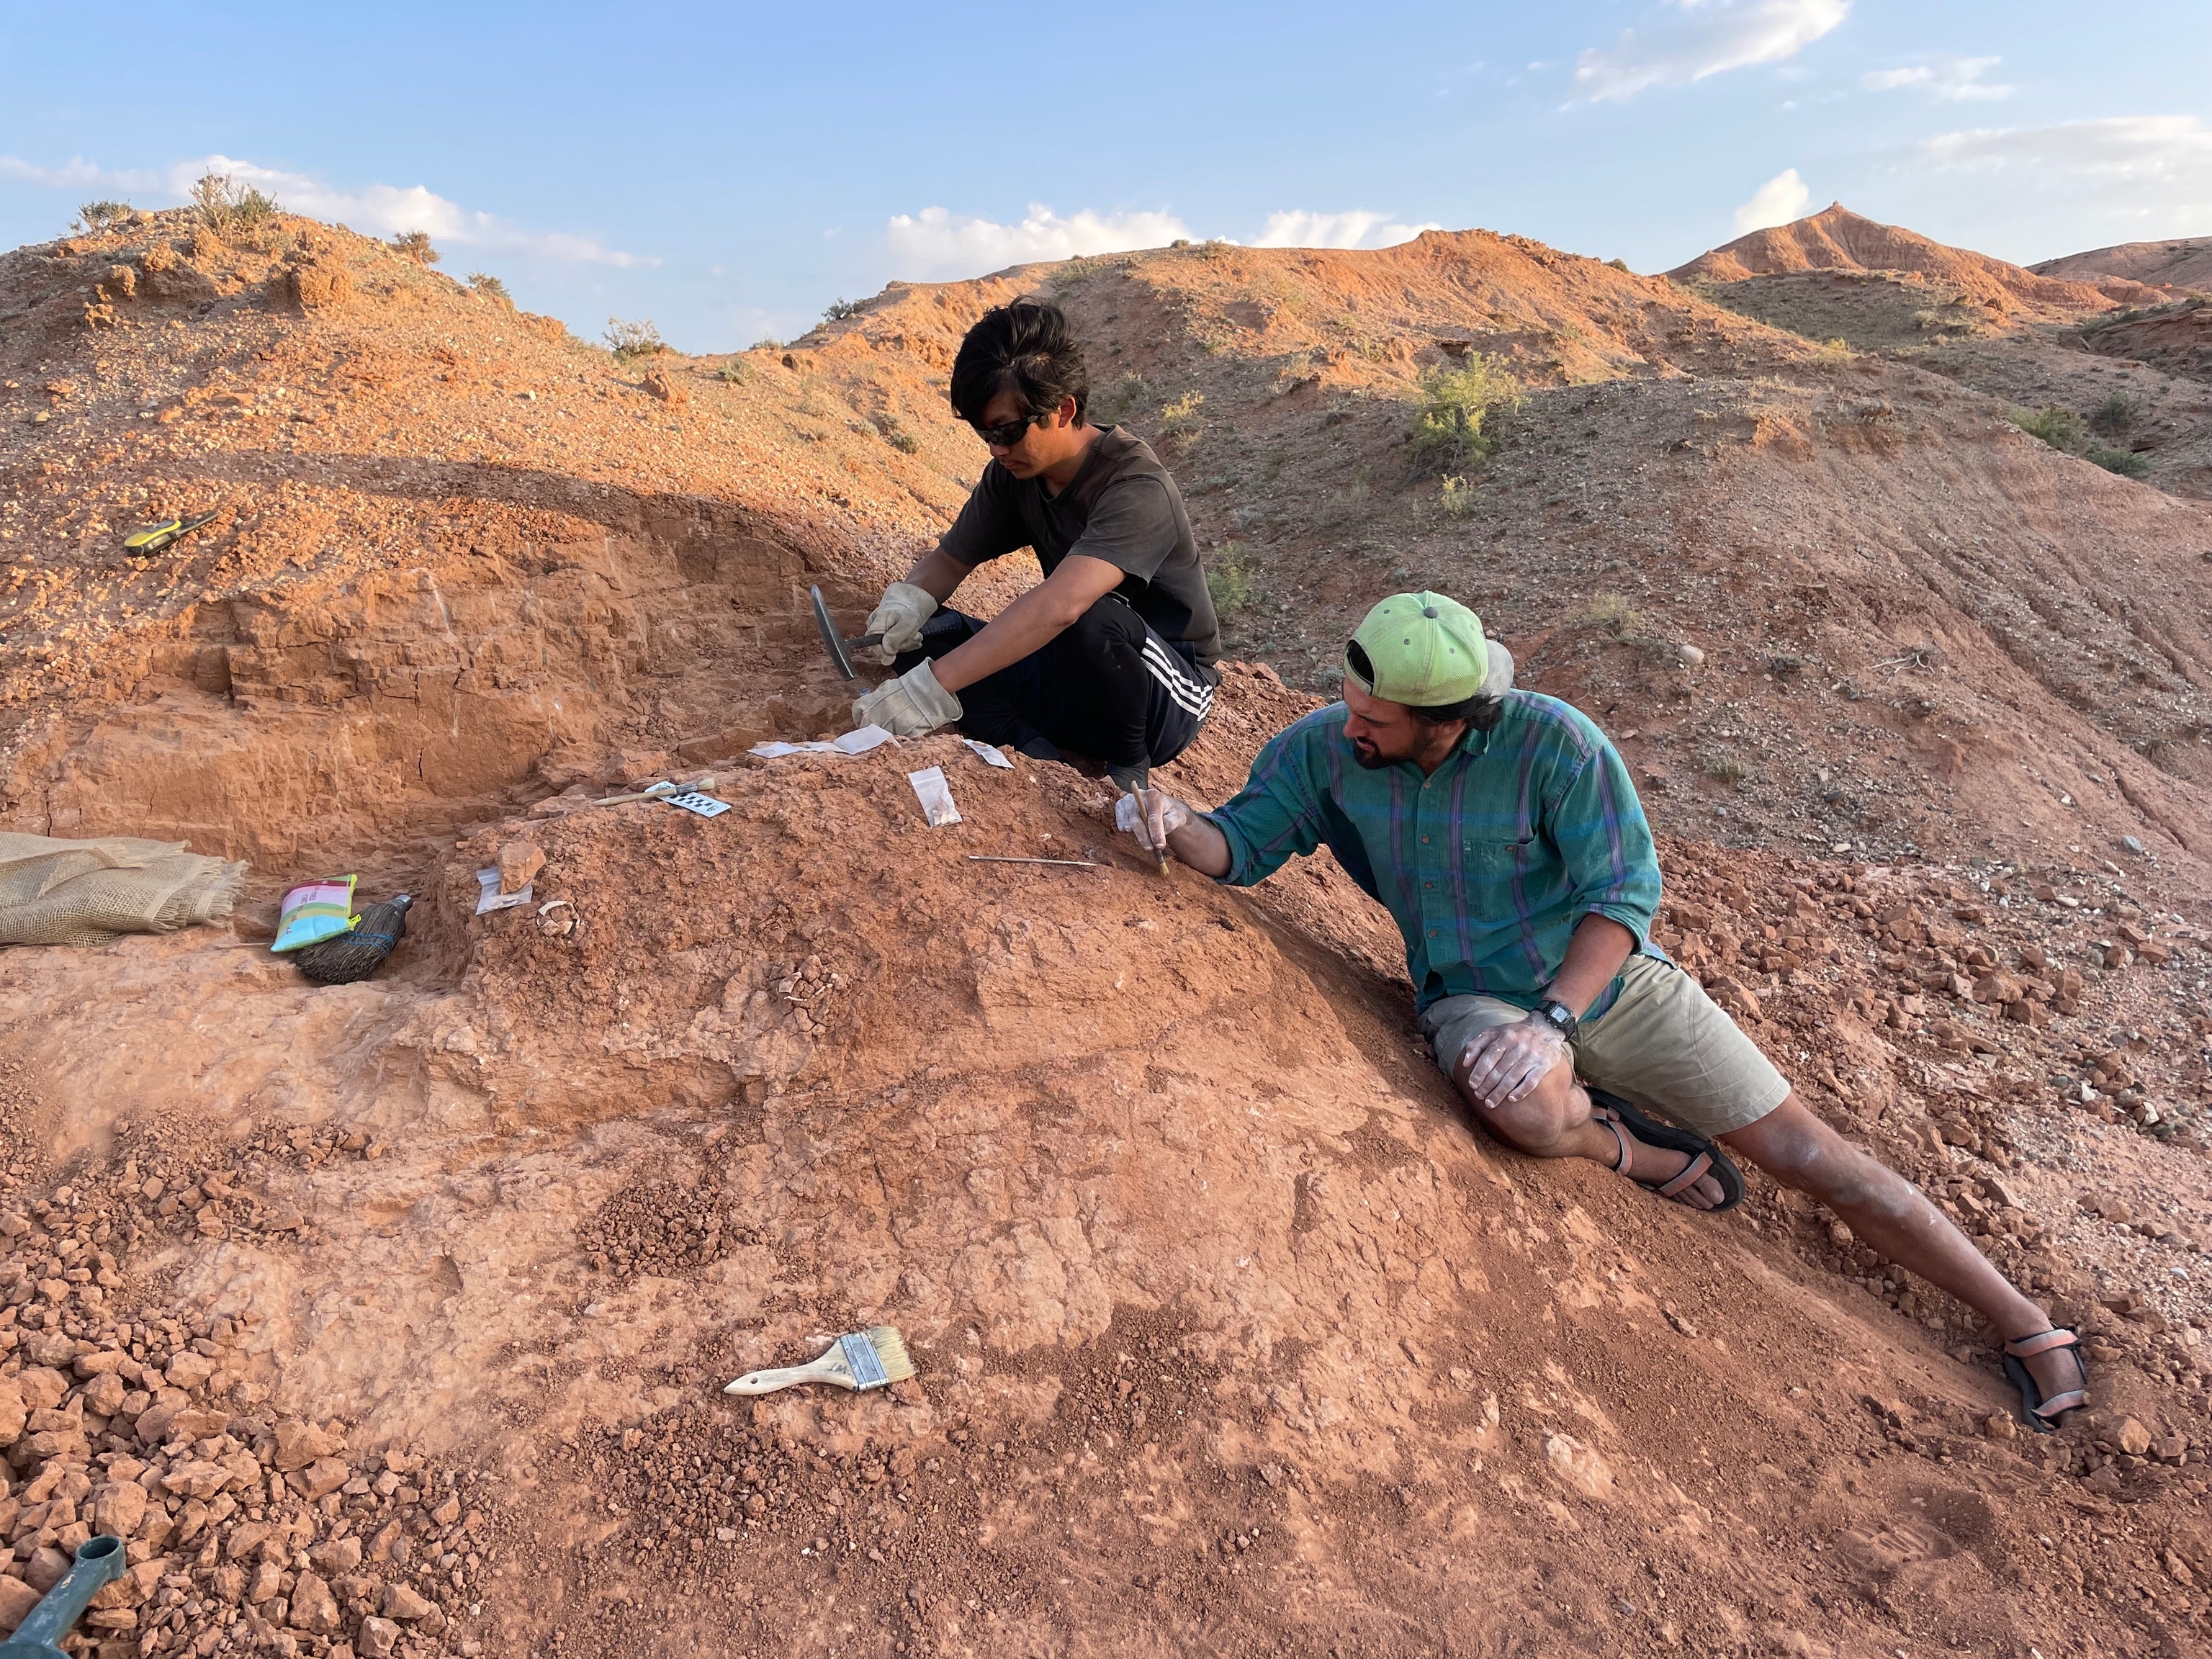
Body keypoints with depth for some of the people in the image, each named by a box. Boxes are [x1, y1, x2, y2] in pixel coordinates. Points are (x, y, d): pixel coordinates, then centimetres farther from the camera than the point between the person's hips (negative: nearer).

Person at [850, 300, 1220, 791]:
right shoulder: (1014, 473, -2)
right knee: (917, 634, -9)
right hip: (1075, 677, 7)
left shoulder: (1137, 487, -27)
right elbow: (948, 559, 9)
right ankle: (1035, 754, -20)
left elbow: (1060, 605, -42)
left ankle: (1129, 769, -15)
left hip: (1171, 700, -6)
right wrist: (906, 603, -16)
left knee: (1090, 617, -40)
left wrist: (933, 685, -48)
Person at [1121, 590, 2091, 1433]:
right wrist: (1174, 824, -28)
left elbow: (1623, 896, -20)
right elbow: (1241, 845, -6)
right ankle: (1649, 1159, 0)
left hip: (1607, 981, -1)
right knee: (1525, 1105, -36)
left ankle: (2027, 1327, 22)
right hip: (1475, 999, 1)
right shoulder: (1322, 751, -12)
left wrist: (1553, 1018, -33)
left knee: (1804, 1153, 1)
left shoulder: (1551, 742, -22)